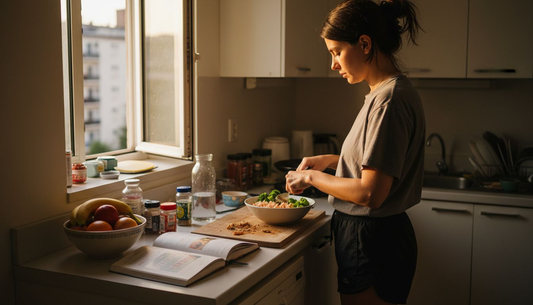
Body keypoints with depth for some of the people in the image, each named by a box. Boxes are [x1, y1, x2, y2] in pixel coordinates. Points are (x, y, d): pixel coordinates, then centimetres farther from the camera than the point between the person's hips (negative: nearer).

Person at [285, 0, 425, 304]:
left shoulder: (389, 101, -21)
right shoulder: (391, 91, 10)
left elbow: (370, 194, -25)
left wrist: (311, 177, -12)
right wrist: (329, 160, 11)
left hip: (373, 244, -10)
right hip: (379, 236, 10)